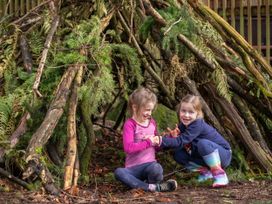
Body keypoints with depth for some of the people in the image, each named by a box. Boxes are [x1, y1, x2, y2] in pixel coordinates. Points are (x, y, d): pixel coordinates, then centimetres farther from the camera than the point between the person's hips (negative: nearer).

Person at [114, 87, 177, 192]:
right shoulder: (130, 124, -5)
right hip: (133, 167, -2)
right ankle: (151, 187, -35)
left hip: (150, 164, 2)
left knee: (156, 168, -37)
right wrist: (148, 142, -17)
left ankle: (154, 183, -8)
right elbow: (128, 148, -20)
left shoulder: (152, 122, 12)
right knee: (118, 172, -36)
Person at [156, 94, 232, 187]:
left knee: (203, 143, -37)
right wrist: (174, 137, -26)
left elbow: (181, 142, -37)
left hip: (224, 155, -8)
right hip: (204, 157, 8)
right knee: (178, 155, -6)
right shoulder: (183, 125, -2)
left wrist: (161, 140, -44)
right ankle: (205, 171, 5)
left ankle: (220, 175, -24)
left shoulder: (198, 125, -28)